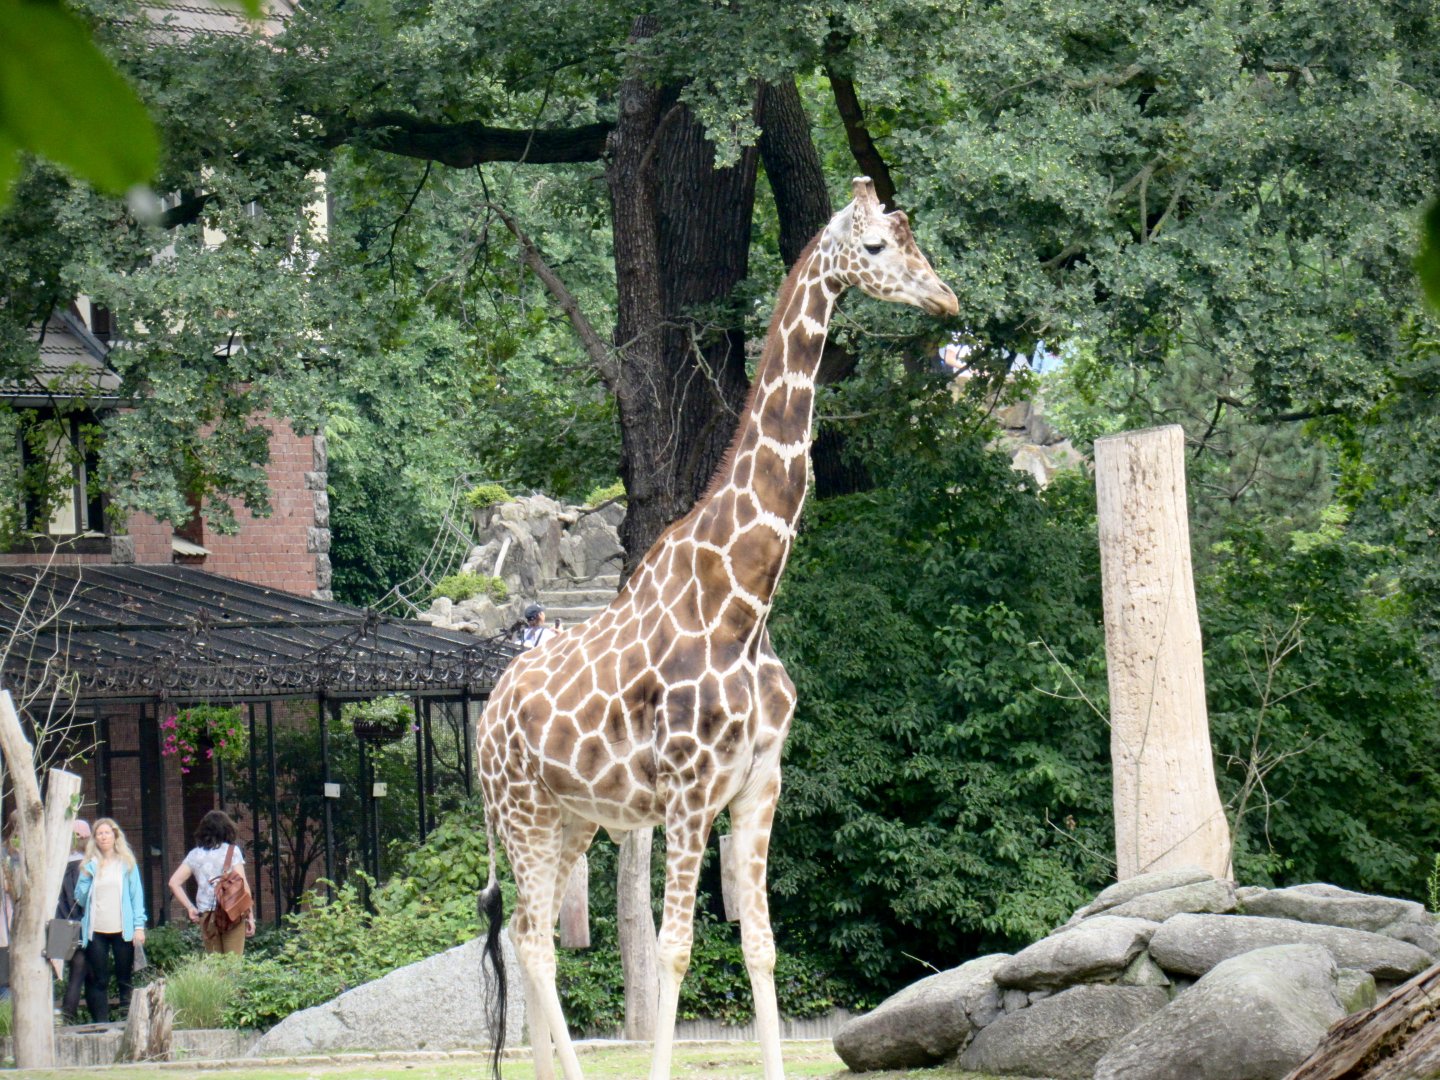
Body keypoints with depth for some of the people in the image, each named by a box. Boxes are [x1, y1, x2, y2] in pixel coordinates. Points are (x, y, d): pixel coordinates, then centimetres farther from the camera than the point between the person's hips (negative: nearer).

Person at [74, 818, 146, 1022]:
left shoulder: (127, 863, 7)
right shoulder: (90, 865, 11)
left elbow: (136, 895, 4)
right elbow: (80, 899, 10)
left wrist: (139, 926, -5)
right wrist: (86, 878, -7)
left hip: (122, 929, -1)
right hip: (96, 930, 1)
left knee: (125, 977, 0)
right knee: (98, 980, 0)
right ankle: (101, 1022, 2)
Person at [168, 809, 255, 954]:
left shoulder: (195, 854, 10)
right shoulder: (232, 851, -1)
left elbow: (174, 882, 7)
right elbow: (242, 885, -6)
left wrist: (190, 908, 10)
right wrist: (250, 915, -1)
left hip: (206, 916, 3)